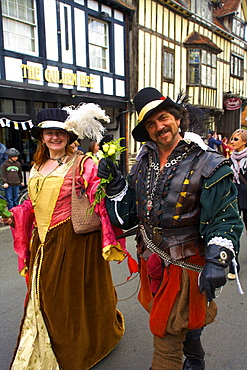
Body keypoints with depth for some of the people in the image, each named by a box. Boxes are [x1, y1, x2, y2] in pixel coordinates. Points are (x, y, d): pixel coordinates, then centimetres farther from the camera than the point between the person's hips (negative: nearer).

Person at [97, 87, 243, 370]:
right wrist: (114, 183, -7)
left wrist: (216, 262, -24)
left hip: (184, 263, -5)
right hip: (151, 260, 6)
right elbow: (127, 214, 6)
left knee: (166, 337, 4)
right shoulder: (144, 162, 4)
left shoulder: (208, 165, -12)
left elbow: (224, 220, -13)